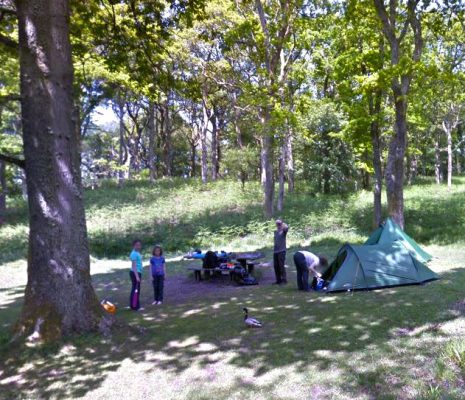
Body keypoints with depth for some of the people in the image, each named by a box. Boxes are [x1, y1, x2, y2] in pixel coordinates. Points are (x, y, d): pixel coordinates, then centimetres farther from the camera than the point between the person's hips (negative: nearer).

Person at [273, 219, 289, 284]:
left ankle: (284, 279, 1)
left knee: (281, 265, -7)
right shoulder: (275, 232, 16)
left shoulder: (283, 231, -3)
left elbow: (286, 228, -26)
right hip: (275, 251, 6)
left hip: (281, 251, -6)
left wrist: (283, 224, -9)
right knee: (276, 266, 8)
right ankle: (278, 280, 17)